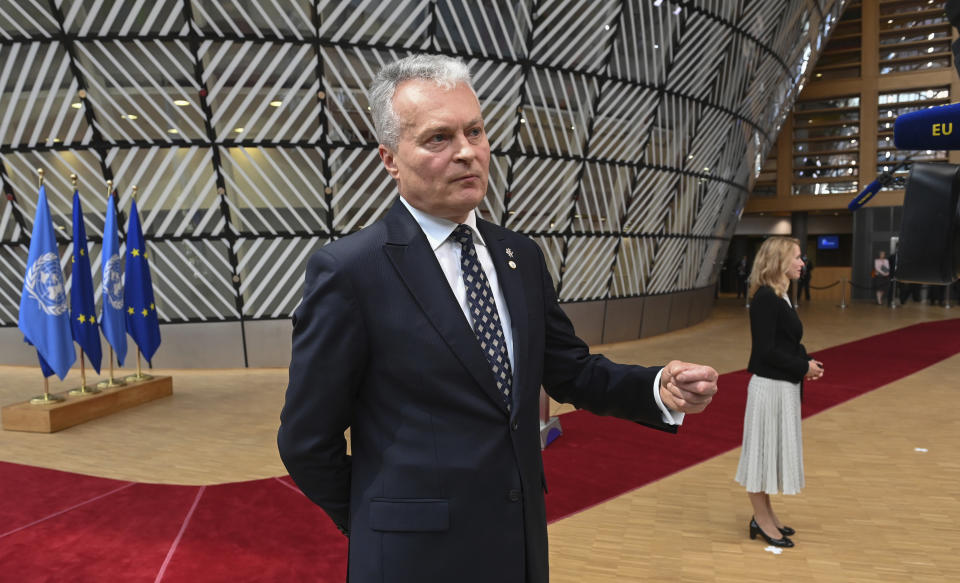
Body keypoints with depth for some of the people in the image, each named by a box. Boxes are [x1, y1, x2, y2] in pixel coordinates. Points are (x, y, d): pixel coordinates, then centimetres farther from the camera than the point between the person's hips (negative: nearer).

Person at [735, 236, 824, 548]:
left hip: (784, 385, 10)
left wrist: (806, 363, -1)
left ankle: (765, 513, 32)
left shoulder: (779, 297, 10)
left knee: (774, 449, 18)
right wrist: (804, 366, -12)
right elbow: (766, 350, -22)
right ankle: (761, 519, 17)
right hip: (769, 386, -10)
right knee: (764, 448, 3)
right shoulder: (765, 298, -19)